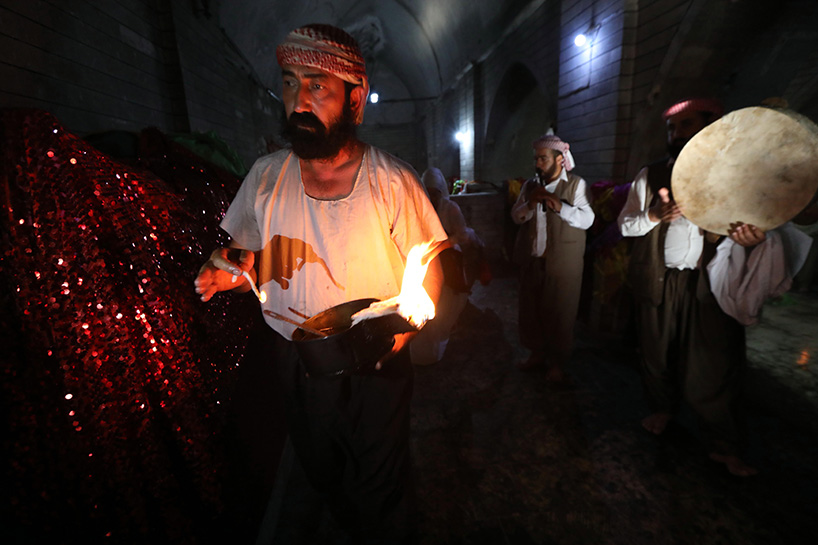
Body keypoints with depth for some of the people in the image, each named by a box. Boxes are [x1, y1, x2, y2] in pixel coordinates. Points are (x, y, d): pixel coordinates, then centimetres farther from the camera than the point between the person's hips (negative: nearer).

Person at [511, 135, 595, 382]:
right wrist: (530, 203, -14)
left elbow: (587, 219, -10)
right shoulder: (529, 185, 12)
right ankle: (537, 352, 31)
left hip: (563, 262, -4)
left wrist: (560, 206, -23)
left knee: (559, 313, 4)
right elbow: (516, 216, 5)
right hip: (531, 259, 4)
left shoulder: (577, 184, -1)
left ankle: (557, 362, 22)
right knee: (531, 308, 12)